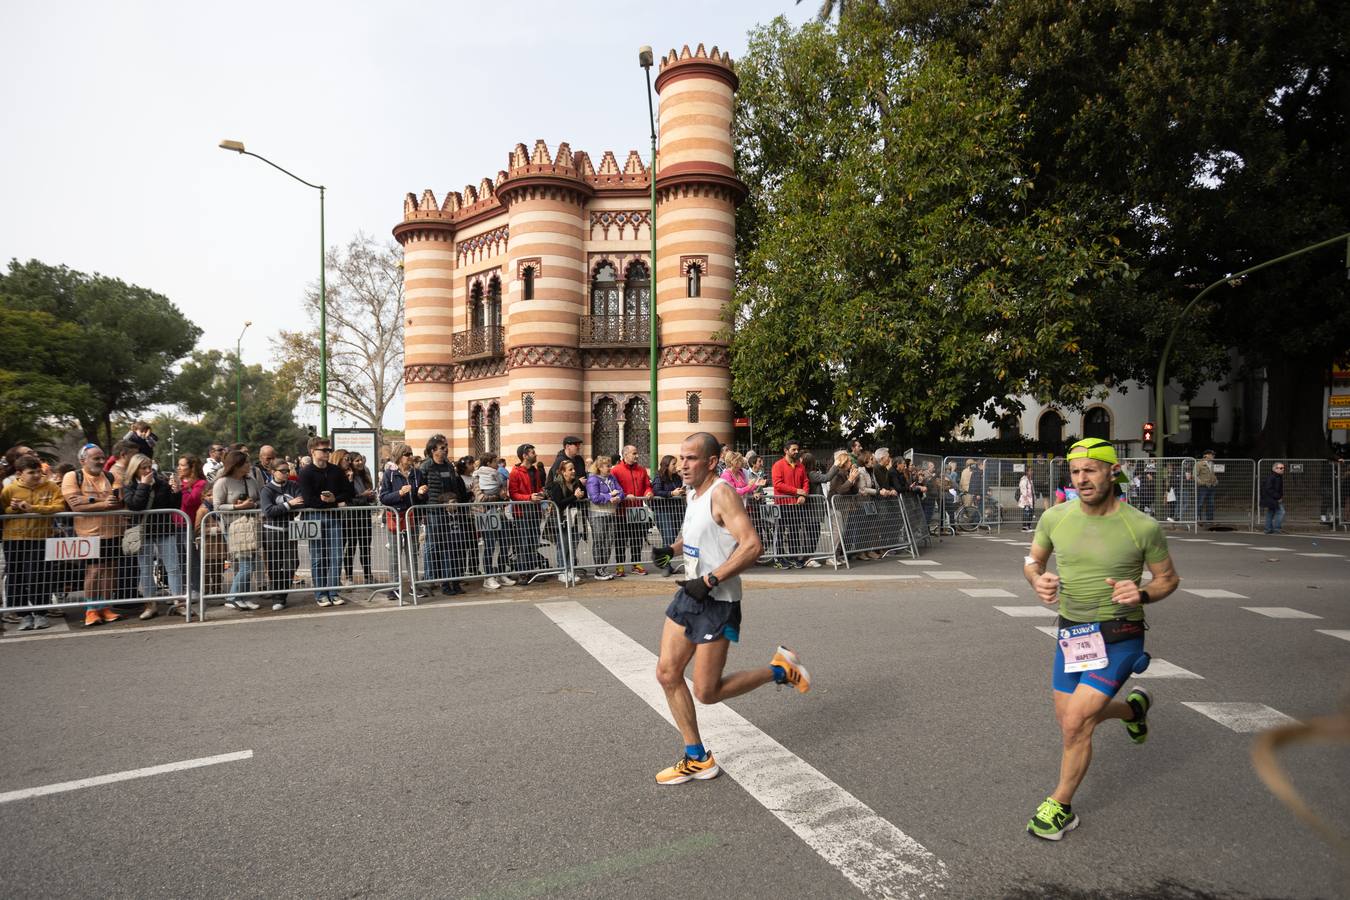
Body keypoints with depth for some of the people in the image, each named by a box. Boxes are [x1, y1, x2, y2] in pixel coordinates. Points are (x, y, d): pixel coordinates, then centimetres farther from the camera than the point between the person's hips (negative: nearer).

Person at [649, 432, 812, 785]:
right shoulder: (694, 493, 9)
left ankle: (780, 669, 18)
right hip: (689, 595, 9)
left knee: (706, 692, -1)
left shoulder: (721, 493, -18)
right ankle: (697, 760, 21)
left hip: (717, 603, -9)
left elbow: (752, 545, -28)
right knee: (667, 674, 7)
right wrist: (672, 549, 8)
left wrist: (710, 581, -28)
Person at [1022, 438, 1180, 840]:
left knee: (1075, 723, -12)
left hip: (1118, 639, -5)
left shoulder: (1143, 527, -14)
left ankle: (1060, 806, 12)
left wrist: (1142, 595, -21)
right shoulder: (1055, 517, -6)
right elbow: (1032, 560, 9)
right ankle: (1133, 707, 49)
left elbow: (1169, 578, 0)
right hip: (1070, 634, 5)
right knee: (1069, 721, 17)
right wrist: (1037, 579, -14)